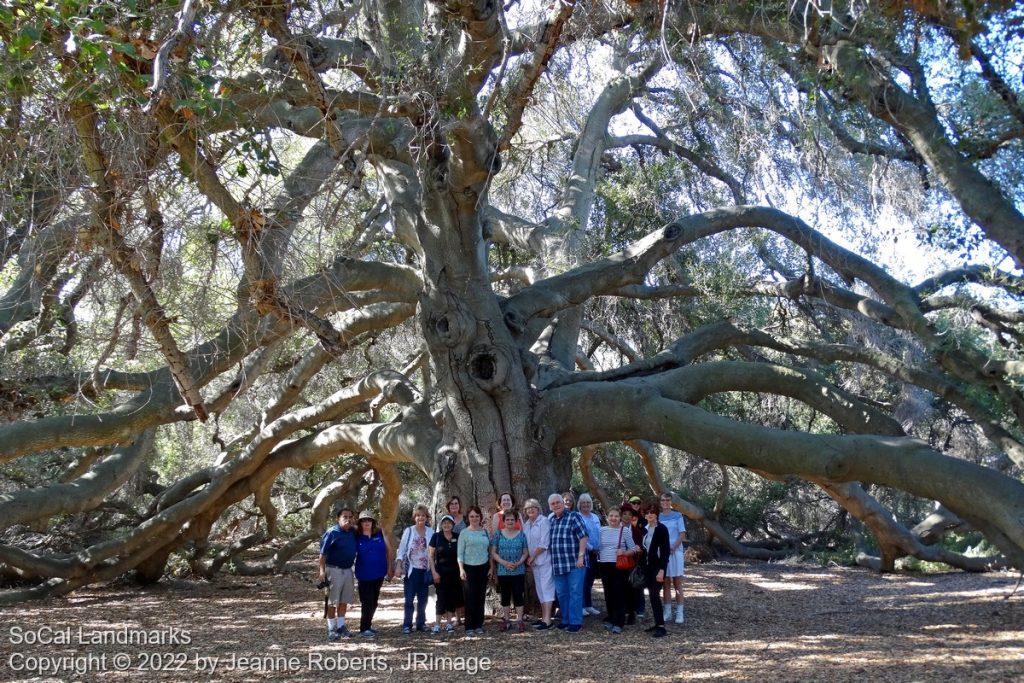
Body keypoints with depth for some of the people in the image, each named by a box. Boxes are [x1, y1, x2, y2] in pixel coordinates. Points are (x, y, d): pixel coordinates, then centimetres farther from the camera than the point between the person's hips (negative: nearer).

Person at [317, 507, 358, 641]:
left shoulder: (353, 532, 5)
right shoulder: (331, 533, -13)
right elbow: (323, 553, -13)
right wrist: (322, 571, -18)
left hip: (348, 570, 6)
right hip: (334, 570, -6)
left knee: (344, 600, 13)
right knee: (332, 601, 2)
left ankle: (341, 626, 24)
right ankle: (331, 629, 9)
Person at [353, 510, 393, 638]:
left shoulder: (380, 534, -1)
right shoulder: (357, 538, -6)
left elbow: (389, 549, 5)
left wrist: (390, 567, 4)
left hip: (379, 573, 3)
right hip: (364, 575, -3)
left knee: (374, 601, 14)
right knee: (367, 602, -4)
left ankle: (368, 624, 29)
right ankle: (364, 629, 5)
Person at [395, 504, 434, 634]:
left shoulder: (431, 532, 3)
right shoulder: (409, 531, -2)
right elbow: (402, 549, -2)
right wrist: (398, 566, -10)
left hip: (425, 570, 2)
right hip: (412, 569, -2)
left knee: (423, 599, 9)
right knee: (409, 599, -3)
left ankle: (421, 623, 20)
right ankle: (407, 625, 3)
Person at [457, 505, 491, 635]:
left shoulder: (485, 532, 9)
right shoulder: (464, 533, 1)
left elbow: (489, 550, 13)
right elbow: (460, 553, -2)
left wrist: (491, 566, 6)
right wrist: (461, 569, -12)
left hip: (483, 568, 3)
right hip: (469, 568, -3)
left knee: (480, 597, 4)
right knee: (470, 598, -5)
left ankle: (478, 625, 10)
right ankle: (469, 627, 0)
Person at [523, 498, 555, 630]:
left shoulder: (544, 521, -11)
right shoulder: (526, 525, 11)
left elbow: (544, 544, -15)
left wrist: (532, 557, -9)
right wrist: (529, 560, 3)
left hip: (544, 560, -7)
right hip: (533, 562, 7)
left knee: (546, 589, -10)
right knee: (540, 590, 10)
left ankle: (547, 620, -13)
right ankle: (544, 617, 15)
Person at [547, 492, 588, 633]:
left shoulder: (574, 517, -7)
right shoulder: (550, 521, 14)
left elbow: (583, 537, -12)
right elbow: (548, 542, 23)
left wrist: (581, 556, -18)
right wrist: (551, 560, 18)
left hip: (575, 563, -7)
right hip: (558, 564, 7)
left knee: (575, 593, -4)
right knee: (561, 594, 12)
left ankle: (576, 621, 0)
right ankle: (566, 620, 22)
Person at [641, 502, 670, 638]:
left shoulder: (661, 529, -11)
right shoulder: (645, 529, 9)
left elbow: (665, 551, -15)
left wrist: (661, 570, -21)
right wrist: (642, 567, 12)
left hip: (658, 566, -7)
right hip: (648, 566, 7)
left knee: (655, 595, -12)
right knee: (652, 595, 8)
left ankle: (661, 627, -13)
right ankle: (657, 624, 14)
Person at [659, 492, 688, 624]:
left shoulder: (678, 516, -1)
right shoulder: (658, 517, 9)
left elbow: (682, 535, -4)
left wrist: (673, 547, -16)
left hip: (676, 551, -3)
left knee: (677, 584, -1)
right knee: (666, 584, 6)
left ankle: (679, 613, -1)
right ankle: (667, 612, 10)